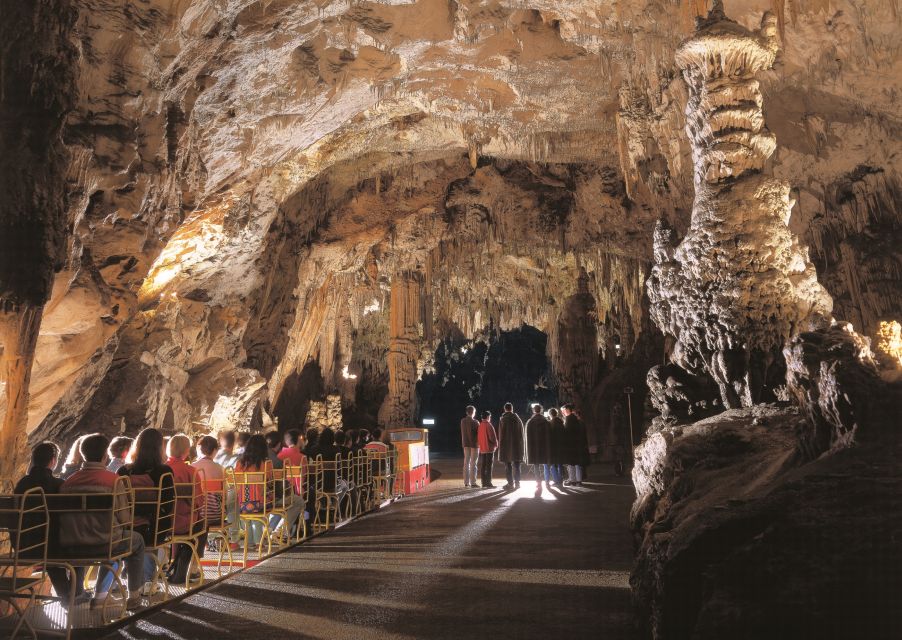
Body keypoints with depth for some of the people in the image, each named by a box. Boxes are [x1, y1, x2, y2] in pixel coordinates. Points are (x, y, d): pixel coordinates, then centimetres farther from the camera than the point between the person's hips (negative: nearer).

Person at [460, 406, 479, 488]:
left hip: (465, 444, 6)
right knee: (473, 463, -2)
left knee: (466, 463, 10)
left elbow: (462, 433, 10)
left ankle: (466, 482, 13)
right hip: (474, 444, -6)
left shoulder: (463, 421, 3)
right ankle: (472, 482, -2)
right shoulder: (474, 422, -15)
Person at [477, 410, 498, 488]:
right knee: (489, 466, -4)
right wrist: (496, 444, 0)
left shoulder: (480, 425, 8)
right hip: (489, 448, -7)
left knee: (482, 466, 9)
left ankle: (484, 483, 12)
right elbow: (492, 436, -14)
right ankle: (488, 483, -5)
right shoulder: (488, 425, -13)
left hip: (482, 449, 7)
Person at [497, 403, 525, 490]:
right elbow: (521, 434, 7)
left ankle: (510, 483, -1)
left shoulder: (502, 419, -4)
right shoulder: (518, 419, 5)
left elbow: (500, 434, -4)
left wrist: (500, 445, 3)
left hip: (506, 445, -3)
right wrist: (521, 445, 13)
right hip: (517, 445, 3)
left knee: (508, 465, 2)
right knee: (516, 465, 9)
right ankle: (517, 483, 9)